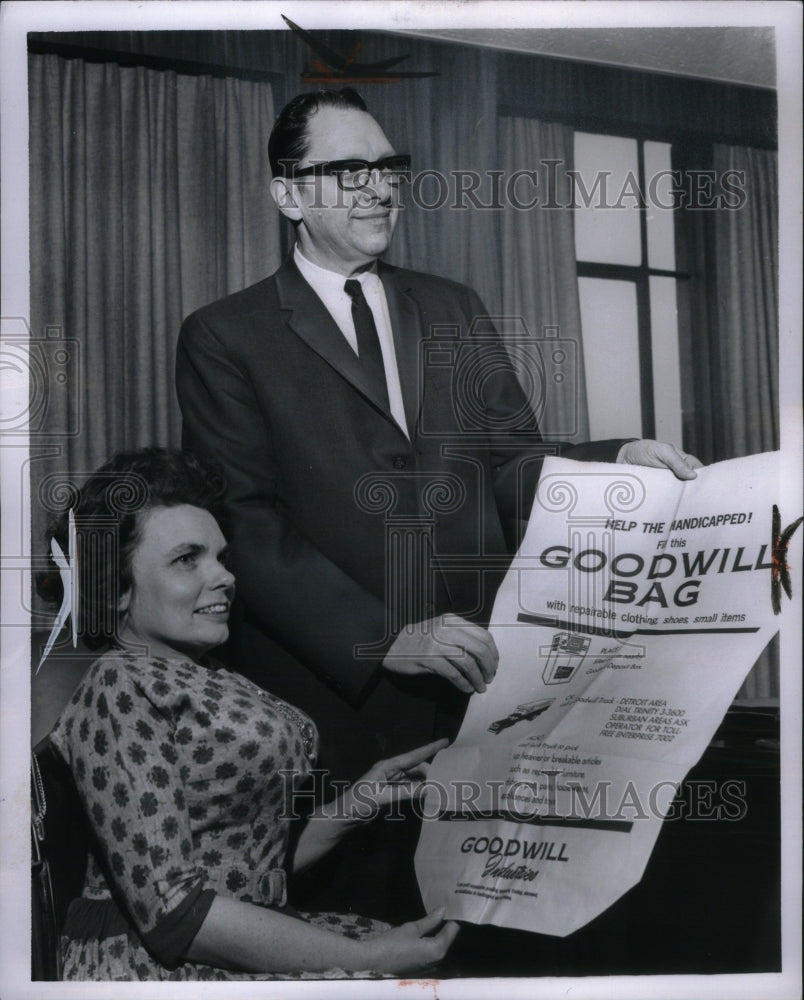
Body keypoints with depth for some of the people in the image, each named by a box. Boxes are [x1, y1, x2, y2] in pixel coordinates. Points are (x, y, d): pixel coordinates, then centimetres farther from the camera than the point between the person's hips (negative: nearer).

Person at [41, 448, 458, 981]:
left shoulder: (210, 681, 13)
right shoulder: (119, 688, -13)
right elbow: (168, 907, -20)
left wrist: (361, 799, 2)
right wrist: (364, 957, -19)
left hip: (248, 935, 8)